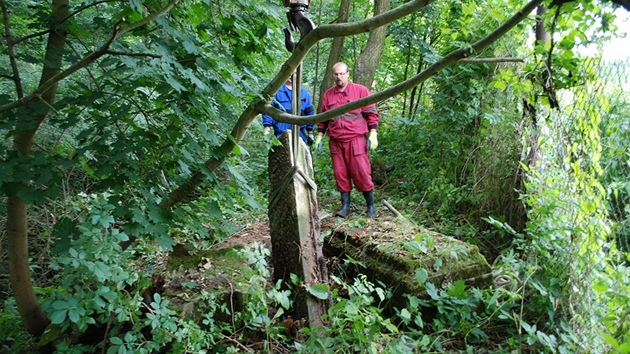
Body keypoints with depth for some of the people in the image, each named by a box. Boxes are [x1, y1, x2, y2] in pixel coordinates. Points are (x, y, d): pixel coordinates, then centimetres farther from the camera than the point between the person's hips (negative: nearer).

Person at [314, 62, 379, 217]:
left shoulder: (361, 90, 1)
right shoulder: (328, 94, 12)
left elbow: (371, 113, 0)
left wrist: (373, 134, -6)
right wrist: (319, 136, 13)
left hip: (356, 140, -4)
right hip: (335, 142, 4)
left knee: (362, 173, -3)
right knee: (340, 174, 7)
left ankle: (370, 205, 11)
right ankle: (345, 205, 18)